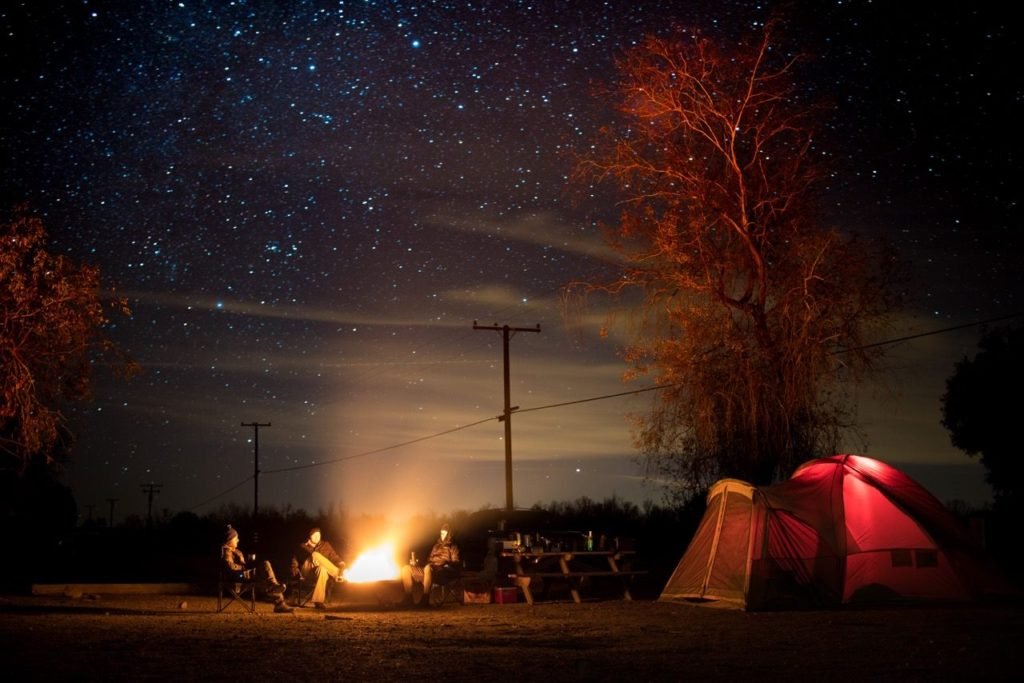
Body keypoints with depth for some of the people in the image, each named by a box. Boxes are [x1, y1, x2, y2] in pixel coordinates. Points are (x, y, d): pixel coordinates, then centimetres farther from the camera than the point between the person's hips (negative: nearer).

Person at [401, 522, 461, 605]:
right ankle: (409, 599, -18)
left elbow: (457, 563, -1)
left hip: (444, 572, -7)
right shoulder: (436, 546, 31)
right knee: (406, 568, -11)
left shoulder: (452, 547, 13)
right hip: (428, 570, 7)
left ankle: (424, 600, -43)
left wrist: (446, 563, -21)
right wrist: (416, 563, 13)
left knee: (428, 568, -42)